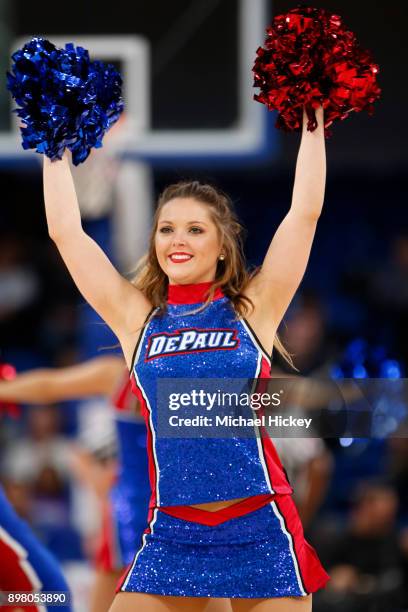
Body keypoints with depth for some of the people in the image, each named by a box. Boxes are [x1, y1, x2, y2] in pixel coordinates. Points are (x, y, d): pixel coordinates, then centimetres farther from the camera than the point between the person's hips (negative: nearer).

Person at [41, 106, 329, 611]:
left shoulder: (252, 309, 5)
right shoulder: (137, 318, 8)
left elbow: (304, 212, 3)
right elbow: (65, 231, 8)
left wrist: (314, 121, 6)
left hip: (259, 529, -1)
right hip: (171, 533, 1)